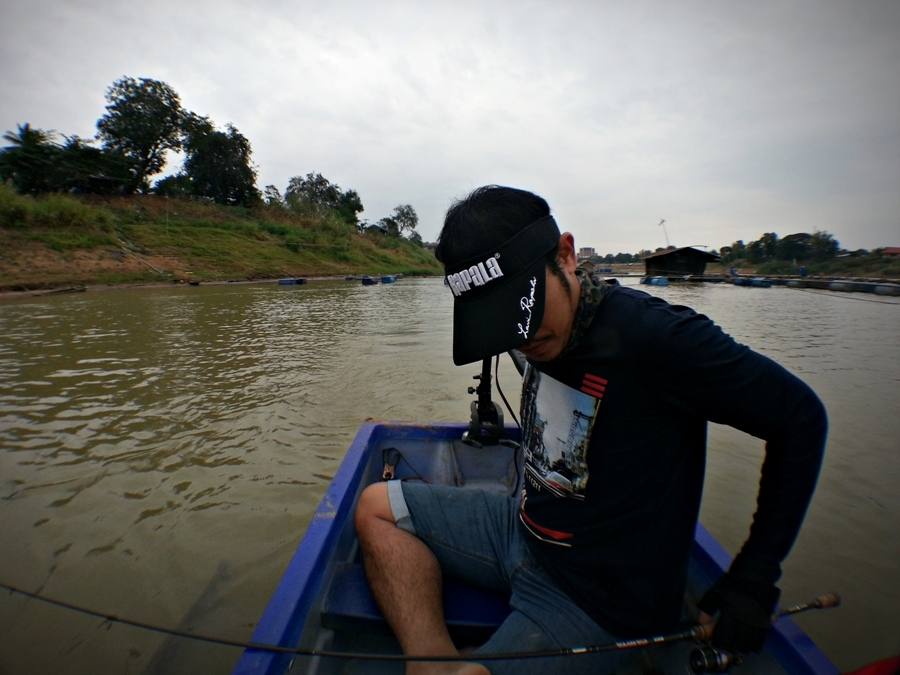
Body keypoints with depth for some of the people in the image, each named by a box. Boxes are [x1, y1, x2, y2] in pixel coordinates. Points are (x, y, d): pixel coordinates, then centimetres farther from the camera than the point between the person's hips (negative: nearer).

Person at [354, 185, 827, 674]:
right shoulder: (547, 327, -3)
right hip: (524, 531, 8)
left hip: (602, 600, -7)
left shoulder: (653, 336, -26)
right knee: (376, 507, 1)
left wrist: (753, 584, -12)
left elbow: (800, 416, -15)